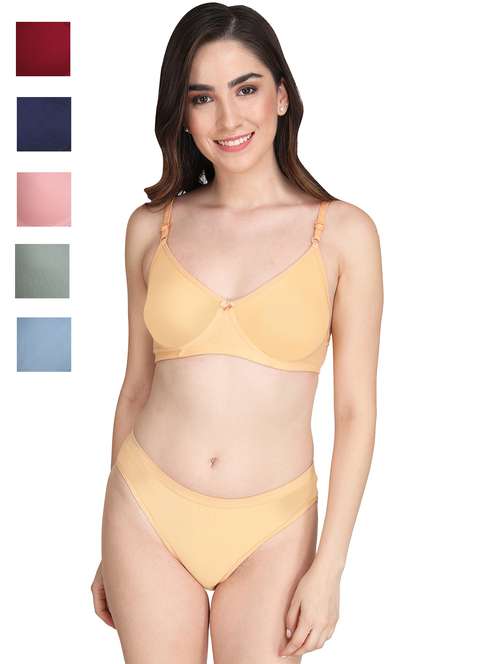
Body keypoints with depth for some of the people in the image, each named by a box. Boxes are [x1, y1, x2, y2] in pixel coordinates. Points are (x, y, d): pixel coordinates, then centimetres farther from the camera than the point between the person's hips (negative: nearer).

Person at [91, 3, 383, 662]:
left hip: (271, 533, -1)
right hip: (148, 513, 2)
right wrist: (111, 549, 11)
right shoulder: (153, 228, 1)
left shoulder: (344, 231, -6)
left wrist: (329, 567, -6)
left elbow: (356, 410, -4)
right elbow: (136, 386, 7)